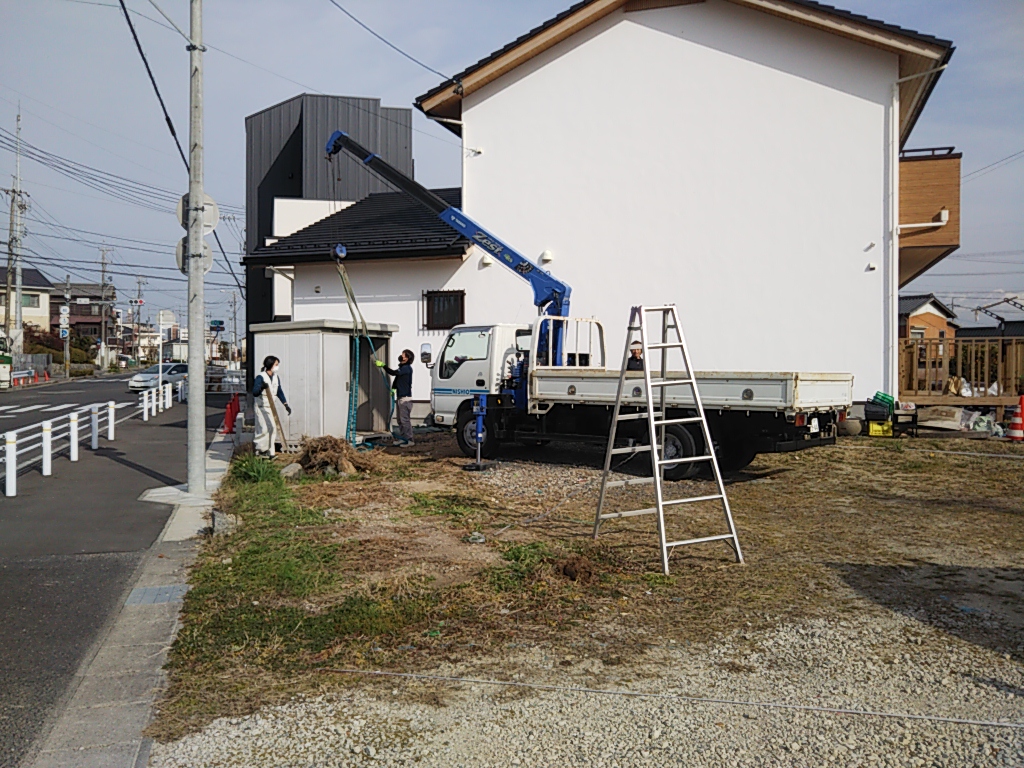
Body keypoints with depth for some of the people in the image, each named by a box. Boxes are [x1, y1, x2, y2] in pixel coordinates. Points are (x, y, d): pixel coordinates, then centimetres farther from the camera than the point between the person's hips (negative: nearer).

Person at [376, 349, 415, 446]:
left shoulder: (407, 368, -14)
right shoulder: (402, 368, 18)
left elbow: (394, 373, -25)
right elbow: (396, 377, 25)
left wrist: (383, 365, -23)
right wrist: (393, 387, 9)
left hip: (405, 398, -10)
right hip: (400, 397, 10)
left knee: (405, 419, -10)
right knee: (400, 420, 14)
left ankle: (409, 440, -7)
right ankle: (403, 438, 20)